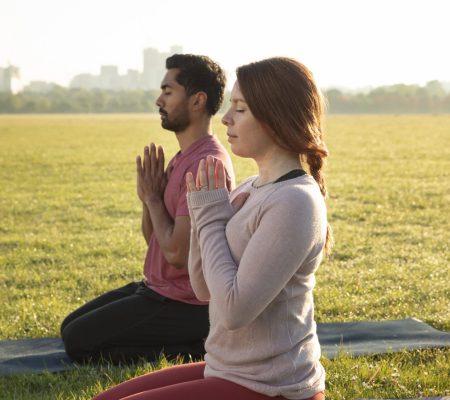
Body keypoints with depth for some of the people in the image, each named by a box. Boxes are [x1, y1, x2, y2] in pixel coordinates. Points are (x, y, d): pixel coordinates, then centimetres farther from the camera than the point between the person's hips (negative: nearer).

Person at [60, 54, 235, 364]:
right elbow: (153, 237, 13)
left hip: (184, 303, -10)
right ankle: (201, 338, 11)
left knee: (78, 342, -8)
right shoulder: (185, 157, 10)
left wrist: (153, 197, -11)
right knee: (70, 326, 16)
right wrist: (150, 195, -6)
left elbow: (176, 252, -25)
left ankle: (198, 347, -5)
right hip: (161, 289, 10)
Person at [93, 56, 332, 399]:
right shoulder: (251, 189, 8)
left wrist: (211, 219, -13)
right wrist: (205, 215, -5)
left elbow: (234, 308, -24)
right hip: (231, 370, 9)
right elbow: (205, 288, 10)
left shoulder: (293, 201, -20)